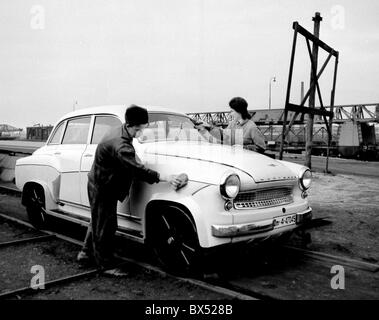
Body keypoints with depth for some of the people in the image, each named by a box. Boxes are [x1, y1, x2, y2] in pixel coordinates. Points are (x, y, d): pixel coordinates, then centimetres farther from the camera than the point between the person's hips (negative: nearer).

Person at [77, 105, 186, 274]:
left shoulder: (119, 132, 1)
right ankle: (105, 264, 16)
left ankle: (86, 253, 38)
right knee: (105, 227, 2)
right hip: (102, 189, -10)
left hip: (98, 184, 10)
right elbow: (136, 169, -42)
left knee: (97, 221, 23)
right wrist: (165, 177, -46)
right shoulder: (120, 145, -32)